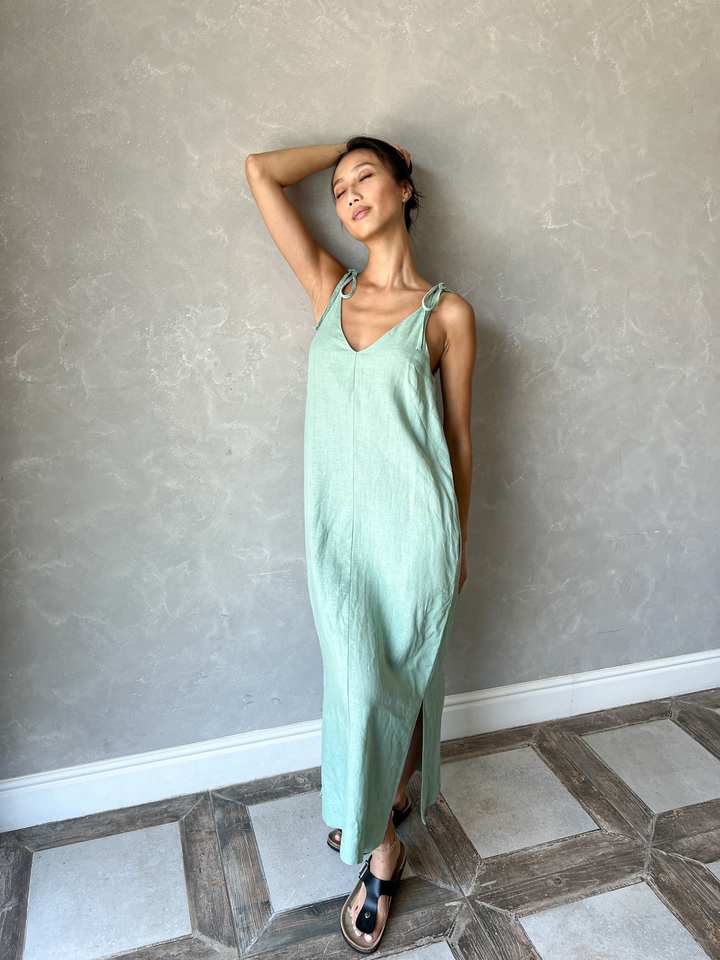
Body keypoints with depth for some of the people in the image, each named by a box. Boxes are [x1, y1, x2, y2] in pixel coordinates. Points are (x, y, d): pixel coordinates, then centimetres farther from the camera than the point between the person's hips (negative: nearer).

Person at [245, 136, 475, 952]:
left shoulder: (447, 312, -1)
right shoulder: (328, 287, 8)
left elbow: (459, 436, 5)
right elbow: (260, 171, 8)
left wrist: (460, 541, 9)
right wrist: (344, 148, 16)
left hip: (413, 524, -2)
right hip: (337, 524, 2)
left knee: (403, 679, 9)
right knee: (357, 681, 3)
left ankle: (379, 842, 34)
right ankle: (381, 837, 31)